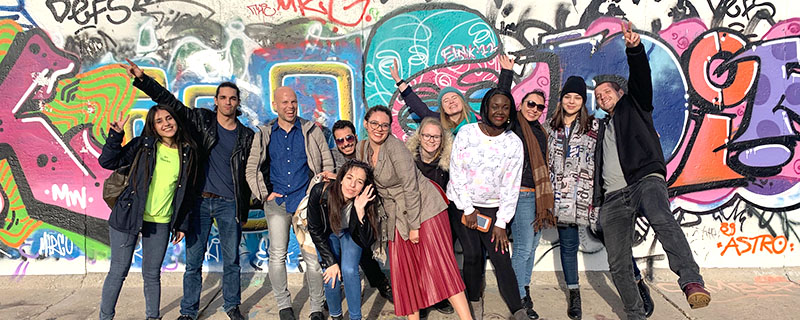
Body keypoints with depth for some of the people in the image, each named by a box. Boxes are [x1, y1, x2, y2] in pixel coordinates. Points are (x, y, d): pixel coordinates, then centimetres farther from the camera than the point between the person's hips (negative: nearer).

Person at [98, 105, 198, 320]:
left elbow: (186, 192, 9)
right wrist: (115, 134, -15)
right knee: (118, 271, 6)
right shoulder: (143, 145, -2)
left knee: (152, 275, 10)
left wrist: (182, 224, 9)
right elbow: (107, 162, -3)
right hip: (128, 217, -1)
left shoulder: (187, 153, 3)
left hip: (160, 223, 2)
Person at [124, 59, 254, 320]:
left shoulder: (246, 136, 5)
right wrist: (142, 79, -16)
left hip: (229, 204, 0)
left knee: (232, 260, 8)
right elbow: (168, 100, -1)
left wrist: (245, 211, 6)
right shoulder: (201, 120, 4)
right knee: (193, 261, 6)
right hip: (199, 201, 0)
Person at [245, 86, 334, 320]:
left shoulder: (312, 131, 7)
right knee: (277, 255, -2)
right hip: (277, 202, 1)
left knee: (312, 257, -2)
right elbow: (251, 169, 11)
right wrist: (265, 194, 2)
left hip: (306, 200, -1)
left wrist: (325, 176, -9)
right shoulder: (264, 135, 10)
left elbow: (328, 165, 11)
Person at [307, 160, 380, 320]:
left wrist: (360, 210, -43)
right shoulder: (320, 192, -31)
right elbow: (315, 230, -16)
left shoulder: (365, 202, -30)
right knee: (332, 277, -15)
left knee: (349, 270, -22)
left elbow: (368, 242, -29)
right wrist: (330, 262, -19)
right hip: (328, 233, 0)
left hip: (351, 233, 0)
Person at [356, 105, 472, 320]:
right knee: (405, 270, 8)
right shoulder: (362, 148, 4)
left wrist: (414, 225, -17)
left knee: (440, 265, -12)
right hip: (397, 216, 7)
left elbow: (411, 187, -19)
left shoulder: (394, 146, -18)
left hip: (423, 207, -7)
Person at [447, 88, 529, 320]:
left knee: (502, 259, -7)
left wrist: (501, 223, -6)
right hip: (462, 204, -1)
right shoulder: (466, 133, -6)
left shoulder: (514, 143, -2)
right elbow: (456, 173, -6)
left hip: (492, 208, 1)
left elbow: (511, 187, -2)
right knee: (473, 255, -5)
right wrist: (468, 209, -8)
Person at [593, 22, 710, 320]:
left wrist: (634, 49, -18)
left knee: (662, 220, -37)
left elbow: (641, 76, 0)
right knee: (617, 265, 0)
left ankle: (692, 282, -49)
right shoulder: (602, 129, 31)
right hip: (613, 196, 5)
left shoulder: (634, 105, 19)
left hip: (645, 179, -5)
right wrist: (596, 198, 17)